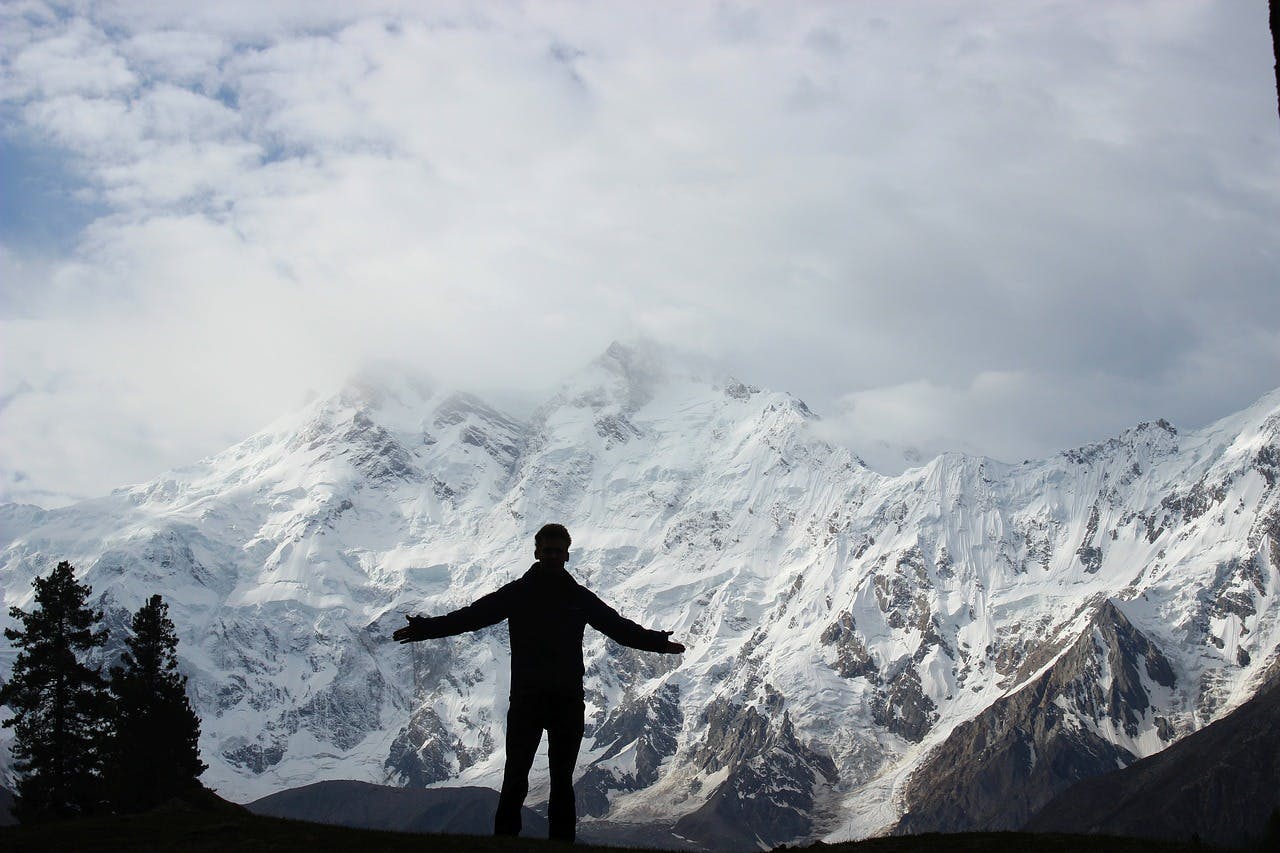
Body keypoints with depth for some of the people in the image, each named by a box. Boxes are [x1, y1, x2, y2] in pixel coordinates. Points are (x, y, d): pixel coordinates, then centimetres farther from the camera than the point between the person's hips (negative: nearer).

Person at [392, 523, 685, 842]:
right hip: (526, 698, -2)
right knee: (515, 779, -6)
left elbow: (619, 627, 17)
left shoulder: (579, 597, 11)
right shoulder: (517, 593, 5)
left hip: (568, 699, 2)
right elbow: (471, 616, 0)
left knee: (562, 782, 6)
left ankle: (562, 842, 8)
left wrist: (658, 642, 12)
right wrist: (424, 628, -8)